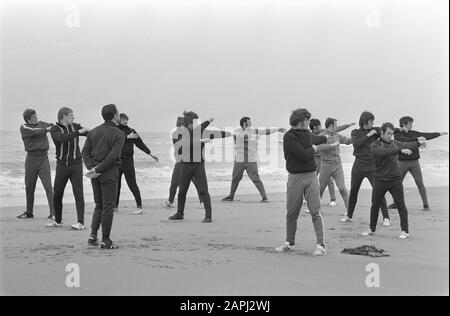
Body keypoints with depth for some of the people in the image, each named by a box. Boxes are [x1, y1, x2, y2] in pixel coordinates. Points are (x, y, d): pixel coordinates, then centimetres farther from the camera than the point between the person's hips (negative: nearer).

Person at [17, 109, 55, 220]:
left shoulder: (42, 124, 9)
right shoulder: (24, 128, 0)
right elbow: (34, 131, -18)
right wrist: (46, 129, -26)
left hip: (43, 158, 0)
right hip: (31, 158, 0)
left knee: (48, 186, -8)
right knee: (29, 187, 8)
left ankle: (53, 213, -9)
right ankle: (29, 212, 22)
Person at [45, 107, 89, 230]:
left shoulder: (76, 127, 6)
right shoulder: (54, 129, -5)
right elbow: (62, 138, -24)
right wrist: (78, 132, -26)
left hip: (76, 165, 0)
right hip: (62, 165, 0)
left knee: (78, 193, -9)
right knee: (57, 194, 6)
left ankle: (81, 223, -11)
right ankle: (58, 221, 23)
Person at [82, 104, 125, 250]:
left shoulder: (94, 131, 10)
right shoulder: (119, 134, -8)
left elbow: (85, 151, 3)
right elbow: (113, 156, -18)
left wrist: (91, 168, -5)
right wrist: (97, 170, -15)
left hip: (95, 174, 6)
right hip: (109, 173, -6)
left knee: (99, 205, 17)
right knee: (108, 206, 1)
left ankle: (93, 236, 6)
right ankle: (105, 241, 4)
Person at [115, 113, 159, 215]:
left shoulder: (131, 131, 7)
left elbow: (140, 143, 5)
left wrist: (151, 154, 0)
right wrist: (127, 137, -17)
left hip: (128, 161, -2)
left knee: (132, 184, -8)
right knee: (116, 184, 8)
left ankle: (139, 207, -9)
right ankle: (115, 206, 22)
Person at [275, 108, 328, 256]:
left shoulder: (306, 133, 12)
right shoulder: (289, 136, -11)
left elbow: (314, 139, 38)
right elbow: (303, 155, -18)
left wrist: (326, 138, 55)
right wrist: (313, 149, 1)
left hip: (311, 176, 4)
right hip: (295, 177, -4)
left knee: (316, 211, -5)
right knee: (292, 213, 5)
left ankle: (321, 245, -5)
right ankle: (290, 243, 20)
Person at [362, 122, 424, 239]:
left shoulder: (394, 143, 10)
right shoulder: (374, 146, -8)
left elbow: (407, 145, 13)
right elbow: (384, 152, -26)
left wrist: (419, 144, -6)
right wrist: (401, 150, -35)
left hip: (395, 180, 2)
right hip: (380, 180, -2)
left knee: (401, 205, -3)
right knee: (375, 206, 9)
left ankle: (405, 231, 3)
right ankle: (372, 230, 24)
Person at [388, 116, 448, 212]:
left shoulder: (413, 133, 7)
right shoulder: (397, 135, -6)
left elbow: (427, 136, 9)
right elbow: (406, 141, -25)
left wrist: (440, 134, 4)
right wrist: (417, 139, -33)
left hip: (414, 162, 2)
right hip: (402, 163, -2)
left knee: (420, 183, -5)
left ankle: (426, 205, -1)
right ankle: (396, 203, 22)